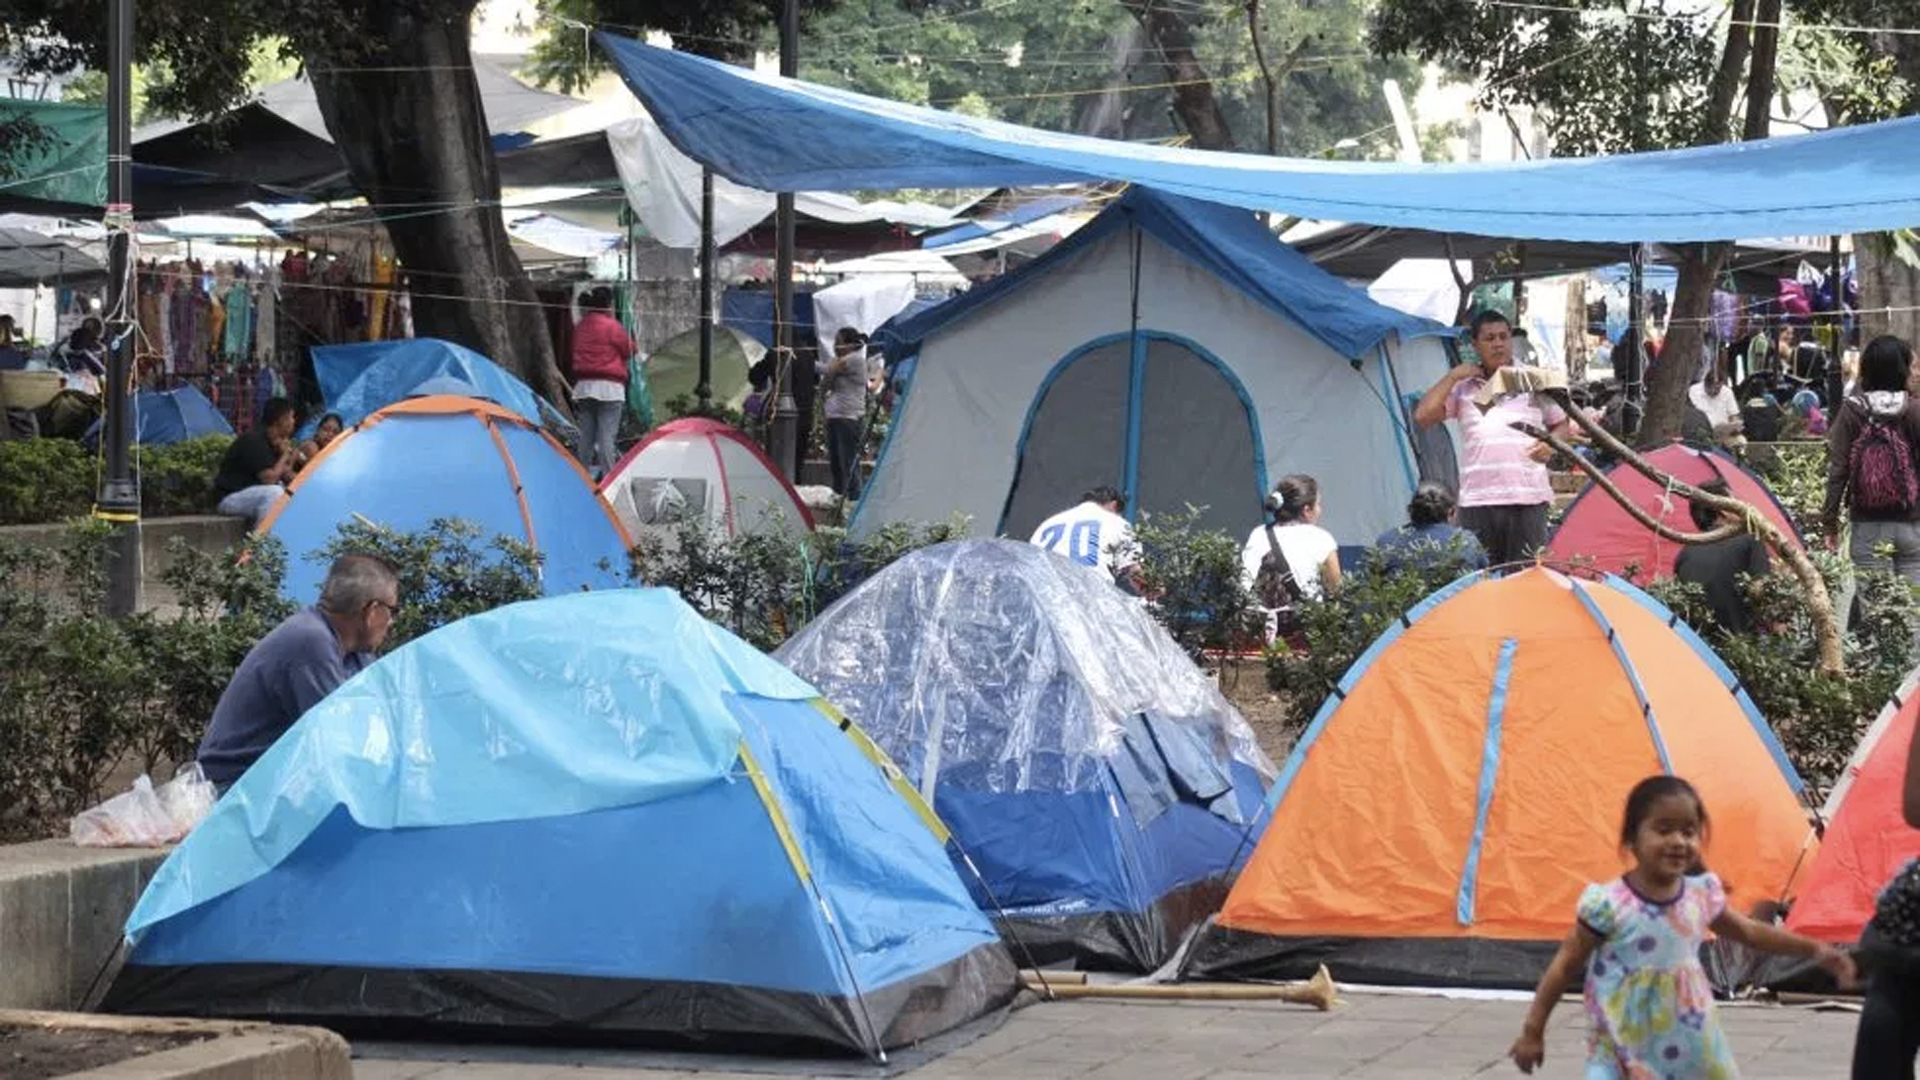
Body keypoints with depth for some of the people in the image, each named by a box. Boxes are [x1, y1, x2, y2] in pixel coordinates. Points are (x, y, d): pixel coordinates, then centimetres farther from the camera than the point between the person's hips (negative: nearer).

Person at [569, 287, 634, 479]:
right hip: (609, 386, -6)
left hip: (583, 385, 6)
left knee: (586, 435, 10)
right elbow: (629, 350, 0)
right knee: (606, 435, -8)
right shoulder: (611, 326, -8)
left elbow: (575, 354, 17)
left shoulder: (581, 327, 11)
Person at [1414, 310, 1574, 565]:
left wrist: (1551, 444, -1)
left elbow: (1562, 424, 21)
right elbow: (1423, 417, 1)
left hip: (1528, 497, -1)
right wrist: (1452, 377, 0)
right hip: (1477, 499, 1)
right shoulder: (1463, 388, 11)